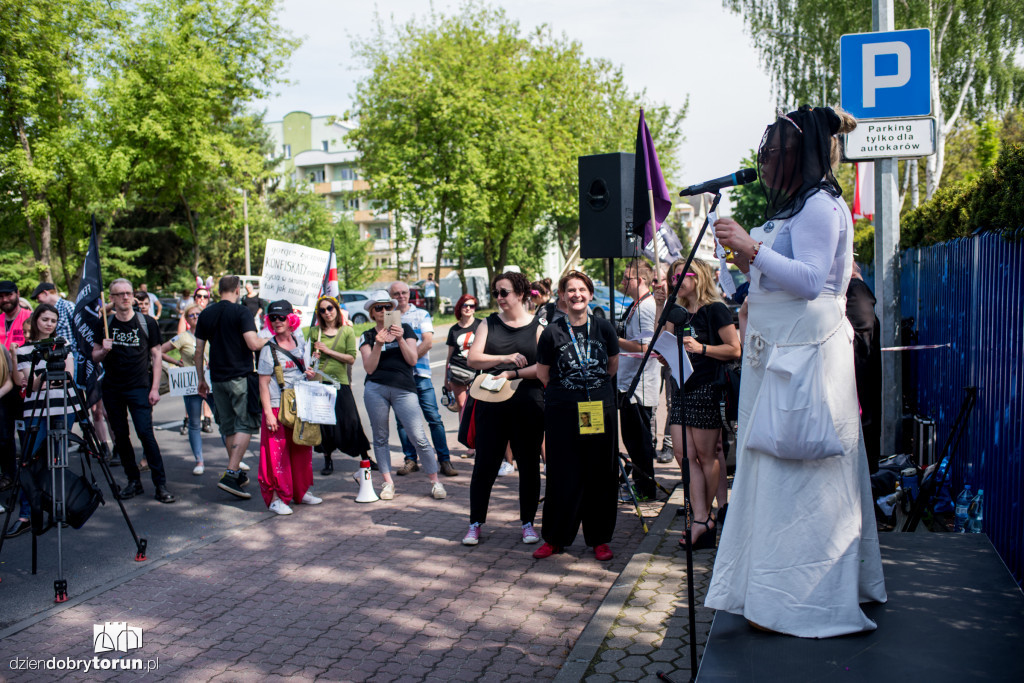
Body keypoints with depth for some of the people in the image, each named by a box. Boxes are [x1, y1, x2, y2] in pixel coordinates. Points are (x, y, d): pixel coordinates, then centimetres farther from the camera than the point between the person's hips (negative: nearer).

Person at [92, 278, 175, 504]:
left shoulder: (147, 323, 1)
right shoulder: (105, 324, 6)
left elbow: (156, 356, 3)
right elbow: (95, 357, 11)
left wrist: (155, 388, -4)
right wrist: (104, 350, -14)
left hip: (139, 388, -3)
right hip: (112, 389, 3)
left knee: (145, 432, -11)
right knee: (120, 436, 7)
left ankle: (160, 484, -7)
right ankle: (133, 481, 17)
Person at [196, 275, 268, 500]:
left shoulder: (205, 314, 9)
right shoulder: (240, 312, -8)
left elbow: (199, 351, 11)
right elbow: (253, 344, -19)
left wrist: (201, 378, 19)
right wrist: (267, 339, 2)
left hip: (217, 378, 6)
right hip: (240, 376, -6)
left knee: (228, 428, 14)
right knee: (245, 425, -3)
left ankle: (238, 473, 24)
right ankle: (231, 474, -15)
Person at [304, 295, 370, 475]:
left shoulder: (347, 331, 6)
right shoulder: (313, 332, 9)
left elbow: (351, 358, -2)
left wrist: (328, 351, -8)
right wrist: (313, 357, -6)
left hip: (340, 382, -1)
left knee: (351, 422, -4)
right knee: (322, 423, 3)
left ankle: (365, 457, 12)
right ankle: (327, 460, 21)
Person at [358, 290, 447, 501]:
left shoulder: (405, 329, 11)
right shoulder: (367, 336, 11)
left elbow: (413, 360, 1)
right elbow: (369, 368, -1)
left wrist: (400, 339, -12)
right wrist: (379, 344, -13)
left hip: (404, 389, -1)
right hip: (375, 389, 2)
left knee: (419, 437, -7)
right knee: (380, 437, 7)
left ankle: (435, 481, 2)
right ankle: (388, 482, 20)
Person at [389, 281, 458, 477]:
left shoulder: (421, 314, 9)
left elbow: (428, 342, -2)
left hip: (419, 373, -2)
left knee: (434, 418, -6)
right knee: (402, 420, 4)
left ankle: (445, 460, -3)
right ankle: (410, 460, 14)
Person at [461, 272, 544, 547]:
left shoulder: (537, 327, 4)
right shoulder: (489, 324, 10)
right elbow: (473, 359, -1)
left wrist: (514, 373, -17)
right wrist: (505, 358, -14)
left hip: (529, 404, -1)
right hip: (492, 403, 1)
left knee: (528, 464, 6)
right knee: (485, 464, 2)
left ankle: (528, 523, 20)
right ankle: (475, 524, 14)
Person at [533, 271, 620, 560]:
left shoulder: (603, 327, 1)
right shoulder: (552, 333, -3)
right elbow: (543, 375, 9)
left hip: (600, 409, 2)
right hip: (563, 412, -1)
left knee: (600, 477, 6)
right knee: (564, 478, 2)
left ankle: (599, 539, 20)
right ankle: (554, 539, 17)